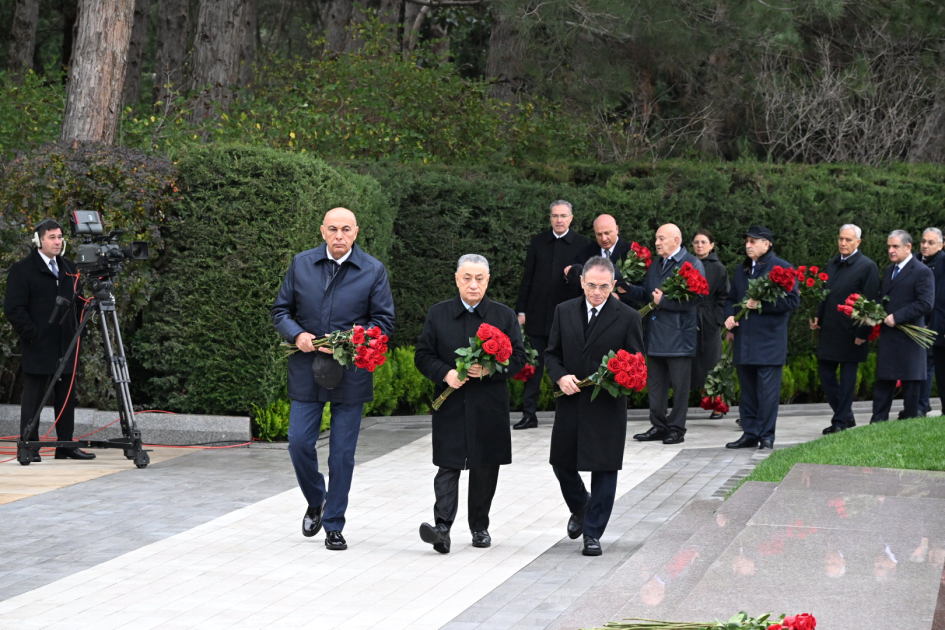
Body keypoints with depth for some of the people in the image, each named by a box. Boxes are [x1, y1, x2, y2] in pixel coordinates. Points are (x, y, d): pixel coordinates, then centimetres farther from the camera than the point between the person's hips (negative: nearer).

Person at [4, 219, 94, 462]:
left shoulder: (69, 268, 15)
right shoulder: (22, 270, -5)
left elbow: (78, 301, 23)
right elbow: (13, 308, -10)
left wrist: (78, 330, 11)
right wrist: (31, 334, -13)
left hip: (66, 346, 6)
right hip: (38, 348, -6)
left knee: (67, 396, 8)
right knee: (33, 396, -3)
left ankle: (66, 445, 14)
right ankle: (30, 447, 1)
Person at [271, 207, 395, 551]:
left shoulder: (373, 271, -1)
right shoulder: (301, 264, 4)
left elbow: (384, 321, 0)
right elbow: (280, 310, 11)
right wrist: (296, 334, -10)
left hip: (351, 374, -2)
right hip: (306, 370, 2)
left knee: (342, 452, 2)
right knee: (299, 443, -1)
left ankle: (334, 525, 13)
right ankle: (316, 502, 27)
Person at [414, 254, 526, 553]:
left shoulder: (504, 316, 6)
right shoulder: (437, 315, 6)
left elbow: (518, 357, 4)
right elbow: (423, 356, 5)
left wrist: (490, 369, -14)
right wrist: (445, 374, -14)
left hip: (489, 408, 1)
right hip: (451, 406, -1)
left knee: (485, 469, 8)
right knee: (448, 466, -9)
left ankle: (480, 526, 22)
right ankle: (442, 527, -17)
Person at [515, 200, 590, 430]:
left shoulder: (582, 244, 2)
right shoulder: (537, 241, 8)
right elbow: (528, 277, 9)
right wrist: (521, 310, 5)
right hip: (537, 315, 2)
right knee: (533, 366, 2)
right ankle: (529, 414, 7)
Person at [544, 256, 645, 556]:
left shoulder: (627, 317, -4)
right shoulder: (564, 311, 5)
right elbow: (552, 353, 11)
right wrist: (560, 377, -9)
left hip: (607, 406, -3)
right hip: (570, 403, 3)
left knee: (604, 469, -2)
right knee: (562, 462, 10)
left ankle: (593, 533, 8)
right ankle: (580, 507, 39)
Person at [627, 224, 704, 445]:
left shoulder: (692, 264, -6)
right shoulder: (655, 265, 17)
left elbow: (694, 298, -16)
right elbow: (646, 295, 16)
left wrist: (663, 300, -16)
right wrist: (629, 289, -2)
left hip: (678, 334, -7)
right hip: (656, 334, 7)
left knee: (679, 385, 0)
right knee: (655, 383, 10)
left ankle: (676, 429, 7)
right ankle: (658, 426, 18)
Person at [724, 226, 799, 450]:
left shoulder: (783, 268, -3)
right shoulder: (741, 270, 17)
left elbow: (792, 301, -10)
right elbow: (731, 299, 26)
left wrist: (762, 304, -15)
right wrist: (729, 317, 5)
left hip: (769, 342, -6)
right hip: (743, 341, 6)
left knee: (767, 391, -6)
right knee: (747, 391, 9)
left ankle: (766, 436, 0)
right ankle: (749, 434, 15)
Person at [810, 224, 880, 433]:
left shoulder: (867, 267, -8)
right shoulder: (832, 264, 13)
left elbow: (870, 302, -11)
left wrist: (862, 333, -14)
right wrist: (818, 317, 7)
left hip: (850, 333, -7)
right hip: (829, 330, 7)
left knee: (848, 377, 1)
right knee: (825, 372, 8)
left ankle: (841, 421, 7)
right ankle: (846, 416, 20)